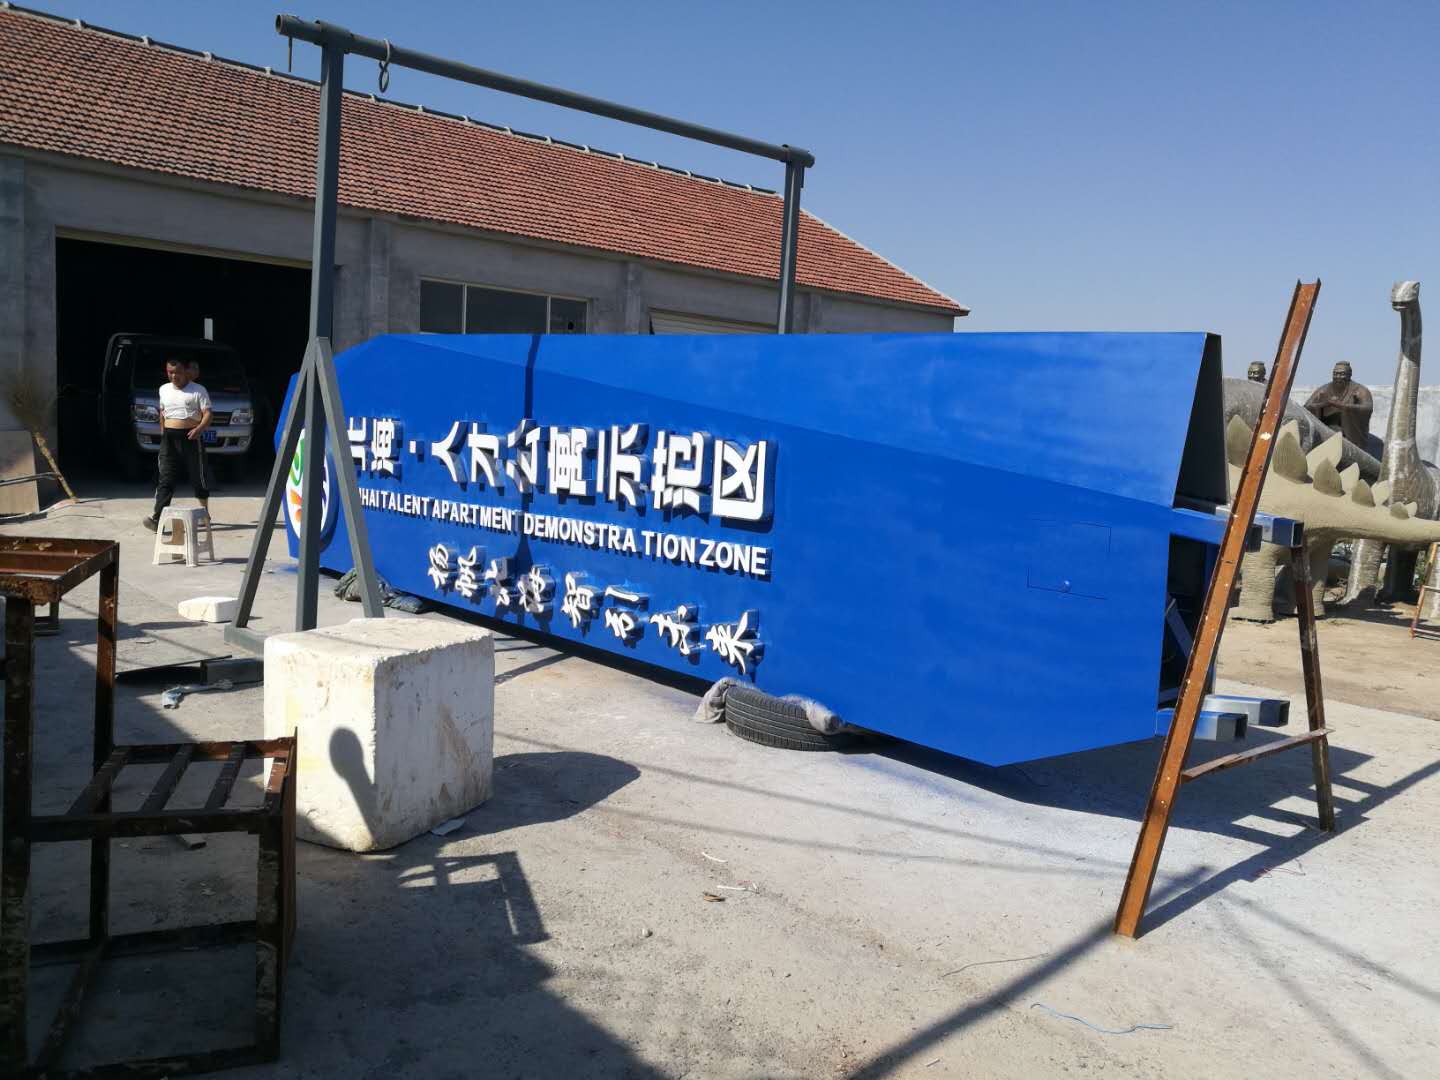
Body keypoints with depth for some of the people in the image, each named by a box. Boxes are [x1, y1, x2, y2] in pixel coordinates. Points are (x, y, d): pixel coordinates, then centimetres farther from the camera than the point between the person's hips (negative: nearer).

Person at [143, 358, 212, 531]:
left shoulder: (198, 390, -1)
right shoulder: (164, 389, 15)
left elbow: (207, 413, -8)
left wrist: (200, 428, -25)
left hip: (190, 437, -4)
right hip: (169, 437, 4)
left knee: (198, 477, 6)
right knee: (165, 478, -6)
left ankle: (205, 512, 26)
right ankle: (157, 518, -15)